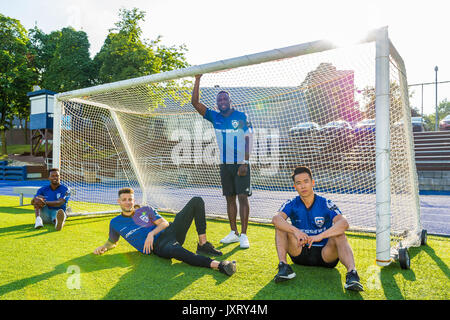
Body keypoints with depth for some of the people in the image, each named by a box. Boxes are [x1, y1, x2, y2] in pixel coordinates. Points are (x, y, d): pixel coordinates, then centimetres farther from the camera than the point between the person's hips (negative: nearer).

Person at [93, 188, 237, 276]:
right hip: (158, 246, -4)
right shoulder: (115, 223, 16)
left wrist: (152, 233, -10)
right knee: (175, 250, -47)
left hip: (170, 232, 5)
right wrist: (103, 247, 7)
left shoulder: (145, 210, 18)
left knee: (197, 201, -10)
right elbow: (112, 242, 29)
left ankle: (203, 244, -17)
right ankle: (217, 264, -57)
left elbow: (164, 223, 9)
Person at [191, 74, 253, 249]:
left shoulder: (241, 116, -3)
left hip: (240, 164, -4)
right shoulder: (215, 117, 8)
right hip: (225, 164, 5)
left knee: (243, 197, -6)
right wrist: (197, 80, -4)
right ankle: (233, 232, 18)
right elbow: (195, 103, 3)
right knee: (229, 198, 9)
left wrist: (245, 163, -14)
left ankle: (244, 235, -2)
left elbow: (248, 140, -6)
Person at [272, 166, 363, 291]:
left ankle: (352, 272, -48)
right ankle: (283, 265, -32)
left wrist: (320, 236, -42)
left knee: (339, 235, -29)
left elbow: (344, 223, -27)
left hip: (325, 254, -1)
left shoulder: (326, 204, -7)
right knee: (281, 226, -18)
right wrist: (295, 231, -42)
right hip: (300, 253, 2)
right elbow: (276, 218, -24)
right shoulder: (291, 204, -2)